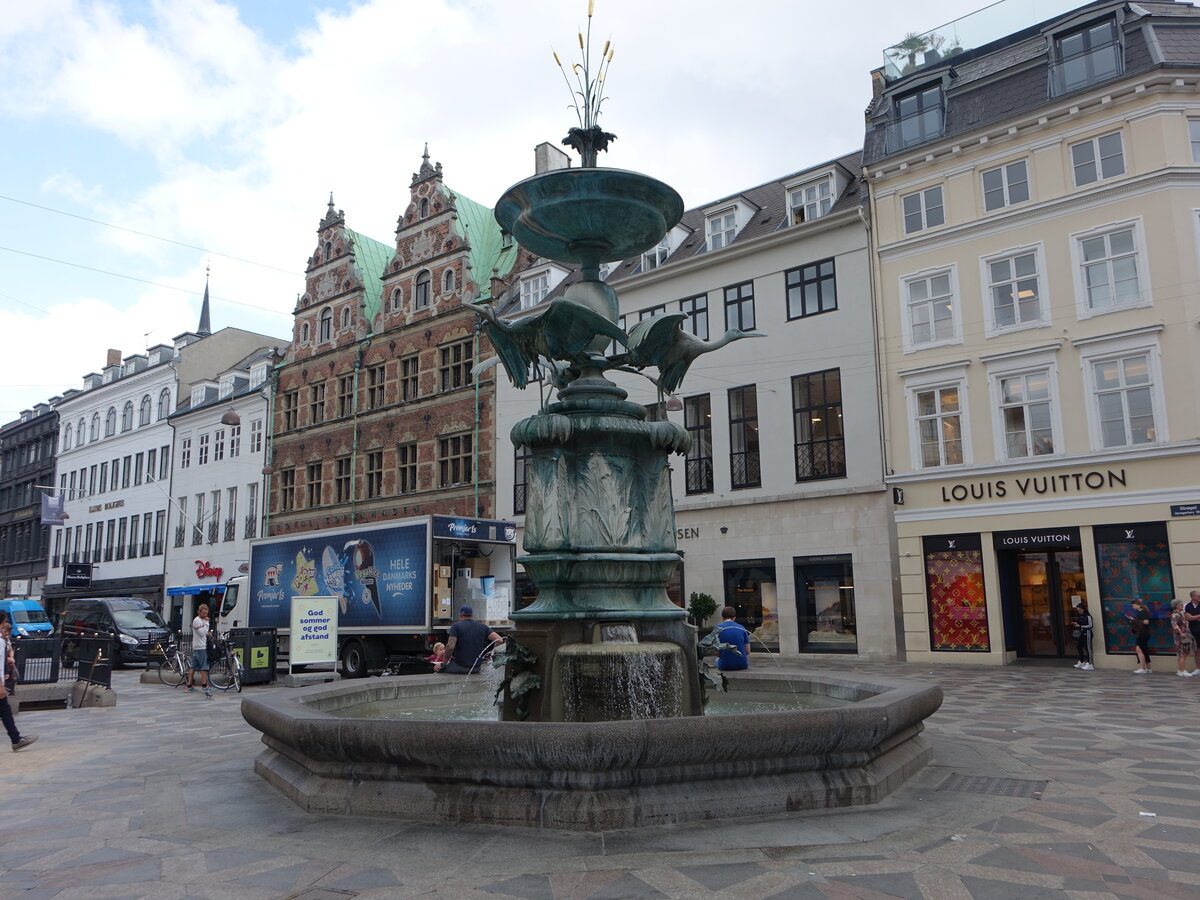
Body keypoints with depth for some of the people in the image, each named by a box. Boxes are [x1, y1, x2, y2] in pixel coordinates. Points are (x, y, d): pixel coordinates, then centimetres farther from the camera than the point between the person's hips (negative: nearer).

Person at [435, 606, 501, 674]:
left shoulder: (456, 626, -4)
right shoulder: (482, 627, 7)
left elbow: (450, 646, -17)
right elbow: (499, 640, -2)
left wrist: (443, 664, -7)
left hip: (460, 667, -4)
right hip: (476, 668, 4)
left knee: (437, 668, 20)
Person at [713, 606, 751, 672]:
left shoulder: (717, 629, -5)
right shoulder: (742, 628, 1)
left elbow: (716, 653, -6)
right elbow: (747, 651, 3)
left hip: (725, 666, -2)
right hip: (742, 665, 2)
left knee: (717, 660, 33)